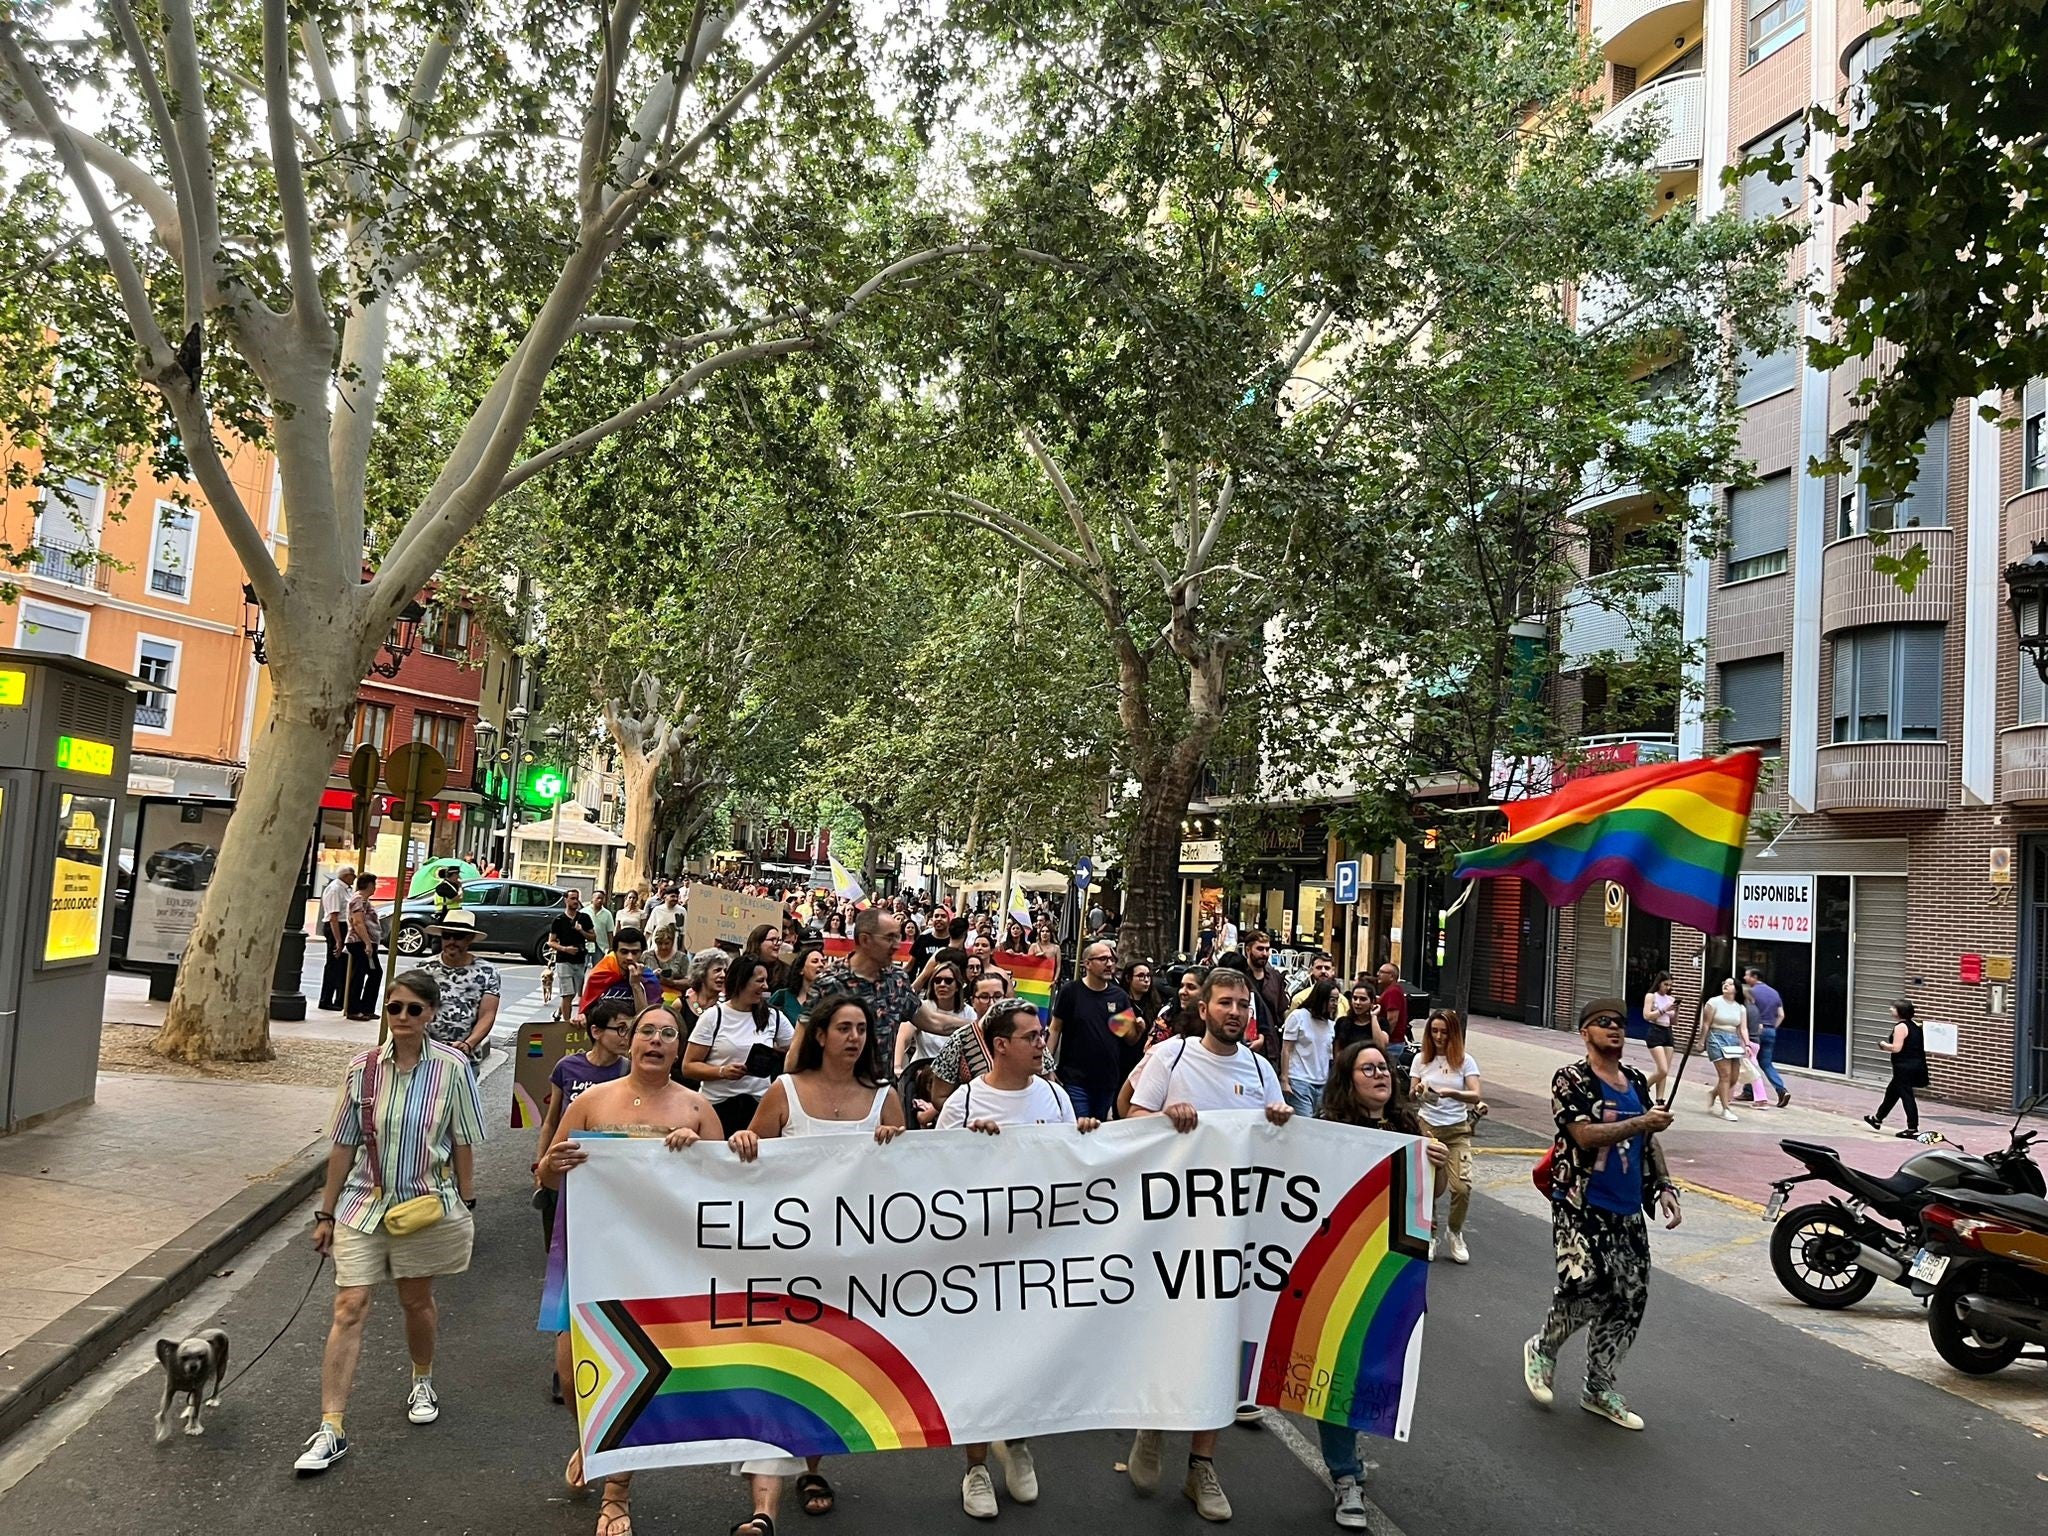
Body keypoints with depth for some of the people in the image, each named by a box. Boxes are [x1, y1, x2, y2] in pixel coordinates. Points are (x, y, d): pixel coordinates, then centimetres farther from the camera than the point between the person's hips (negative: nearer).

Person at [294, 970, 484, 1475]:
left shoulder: (452, 1069, -9)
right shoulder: (363, 1068, -4)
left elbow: (463, 1145, -2)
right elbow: (343, 1146, 3)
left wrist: (466, 1207, 0)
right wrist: (326, 1212, 7)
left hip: (426, 1205, -1)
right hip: (364, 1205, 1)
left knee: (416, 1301, 15)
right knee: (349, 1308, -5)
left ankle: (423, 1382, 42)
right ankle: (331, 1429, 1)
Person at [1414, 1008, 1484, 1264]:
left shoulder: (1465, 1061, 1)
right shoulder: (1421, 1060, 5)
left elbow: (1476, 1096, -10)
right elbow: (1412, 1096, 6)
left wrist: (1452, 1092, -27)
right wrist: (1418, 1091, -17)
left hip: (1457, 1130, -1)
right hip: (1427, 1128, 1)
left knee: (1463, 1186, -14)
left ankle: (1455, 1234, 12)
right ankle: (1429, 1235, 21)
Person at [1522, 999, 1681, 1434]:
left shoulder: (1637, 1081, 13)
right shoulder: (1571, 1080, -8)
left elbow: (1649, 1141, 21)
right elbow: (1586, 1135, -20)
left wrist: (1664, 1187, 10)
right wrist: (1639, 1122, -26)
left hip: (1628, 1211, 7)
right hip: (1581, 1206, -7)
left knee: (1630, 1298, 6)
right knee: (1587, 1283, -21)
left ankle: (1599, 1388, 22)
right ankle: (1543, 1348, 9)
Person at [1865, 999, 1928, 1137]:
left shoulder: (1900, 1027, -17)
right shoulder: (1915, 1025, 11)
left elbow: (1896, 1048, -23)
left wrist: (1883, 1044, -6)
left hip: (1904, 1067, -10)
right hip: (1916, 1065, 10)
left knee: (1906, 1095, -4)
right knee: (1892, 1091, 20)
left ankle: (1912, 1128, 0)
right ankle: (1877, 1119, 31)